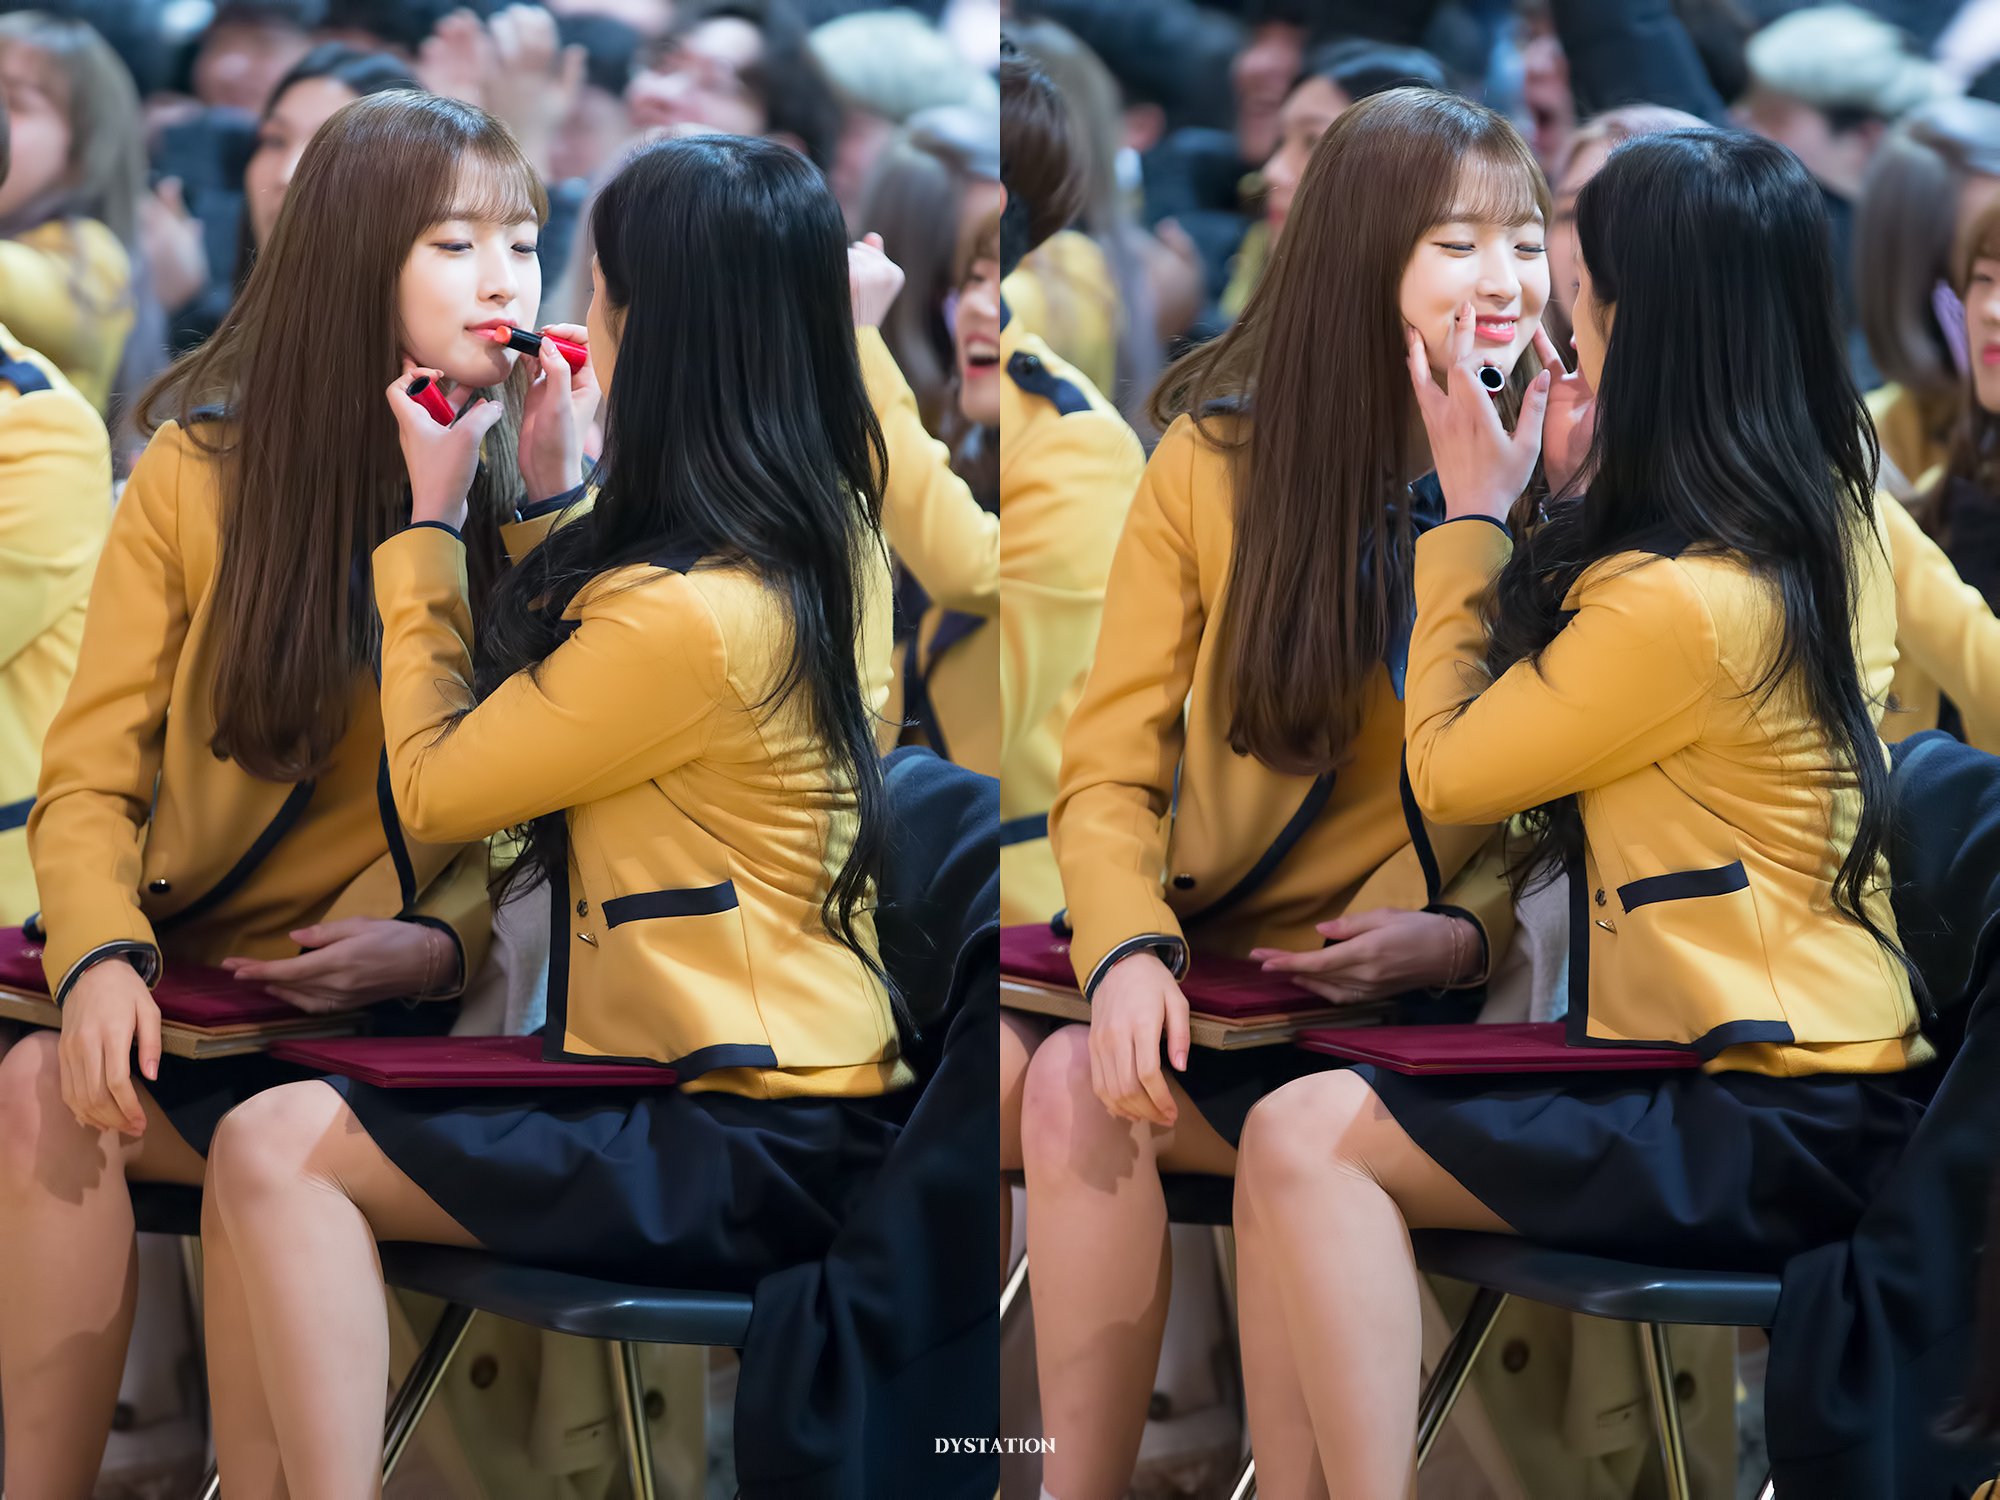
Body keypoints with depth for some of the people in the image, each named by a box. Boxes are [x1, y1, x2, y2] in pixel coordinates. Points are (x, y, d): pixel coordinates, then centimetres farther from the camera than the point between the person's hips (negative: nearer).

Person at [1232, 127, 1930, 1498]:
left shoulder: (1678, 600, -21)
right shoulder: (1835, 524, 7)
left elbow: (1448, 769, -5)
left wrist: (1474, 510, 1)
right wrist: (1579, 500, 17)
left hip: (1773, 1135, -10)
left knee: (1305, 1142, -15)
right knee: (1311, 1135, 3)